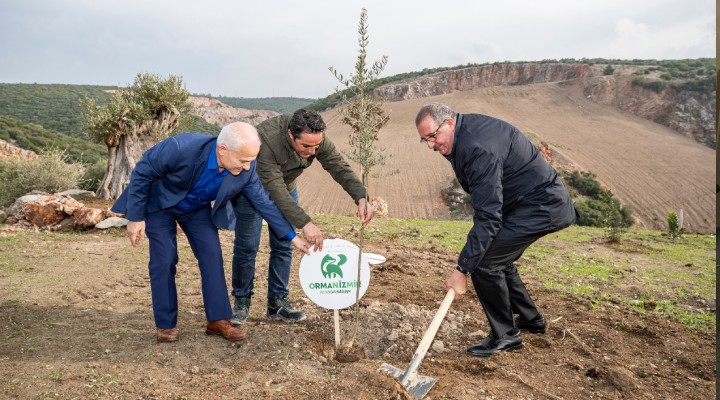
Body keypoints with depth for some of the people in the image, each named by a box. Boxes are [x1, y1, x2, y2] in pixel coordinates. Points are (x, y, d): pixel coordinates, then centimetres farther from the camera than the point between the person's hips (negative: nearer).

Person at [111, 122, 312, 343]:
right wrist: (135, 217, -18)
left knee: (212, 256, -6)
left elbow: (264, 202, -12)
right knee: (164, 260, -7)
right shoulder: (181, 148, -39)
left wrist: (292, 236, -11)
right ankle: (165, 324, 8)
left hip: (197, 208, 4)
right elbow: (141, 174, -23)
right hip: (159, 203, -3)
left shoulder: (245, 169, -26)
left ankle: (217, 320, 4)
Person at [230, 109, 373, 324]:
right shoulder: (266, 140, -41)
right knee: (247, 247, -3)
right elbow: (275, 189, -43)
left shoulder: (317, 139, -24)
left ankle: (277, 302, 13)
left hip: (285, 188, 5)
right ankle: (242, 301, 14)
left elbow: (340, 167, -24)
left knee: (283, 246, 3)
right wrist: (305, 223, -50)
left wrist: (361, 197, -41)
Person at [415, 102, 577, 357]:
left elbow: (488, 217, -31)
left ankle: (506, 335, 3)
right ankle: (530, 319, 37)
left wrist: (462, 269, -28)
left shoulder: (478, 148, -29)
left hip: (543, 206, -11)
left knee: (483, 262, -15)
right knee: (497, 257, 20)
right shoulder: (467, 128, 3)